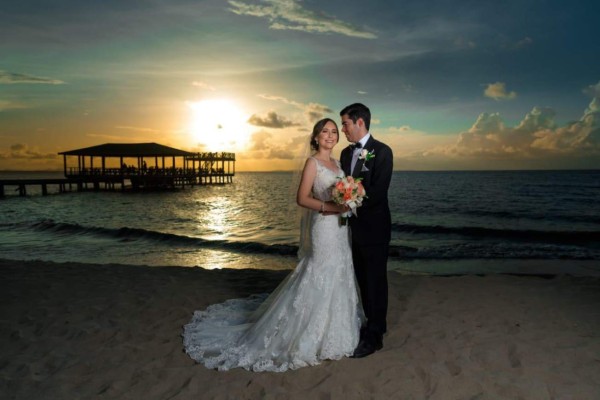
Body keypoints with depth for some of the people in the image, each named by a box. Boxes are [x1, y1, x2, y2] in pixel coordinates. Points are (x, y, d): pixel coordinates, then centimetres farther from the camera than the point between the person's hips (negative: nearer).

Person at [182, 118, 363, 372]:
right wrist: (330, 207, -24)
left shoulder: (336, 163, 12)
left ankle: (331, 329, 31)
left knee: (336, 279, 16)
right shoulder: (312, 162, -10)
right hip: (323, 229, -8)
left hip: (340, 229, 8)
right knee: (320, 280, -1)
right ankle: (314, 337, 13)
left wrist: (346, 205, -1)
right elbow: (302, 198, -16)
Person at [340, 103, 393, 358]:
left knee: (375, 281, 4)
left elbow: (378, 191, -20)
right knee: (363, 279, 17)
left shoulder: (382, 151, -12)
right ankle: (374, 323, 34)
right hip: (355, 227, 7)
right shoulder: (346, 153, 10)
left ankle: (374, 336, 16)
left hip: (374, 227, -7)